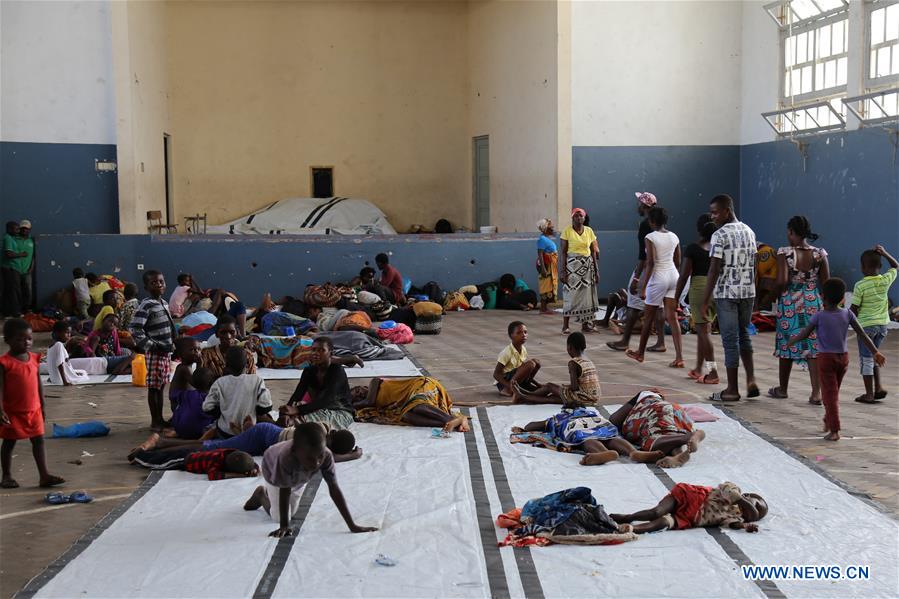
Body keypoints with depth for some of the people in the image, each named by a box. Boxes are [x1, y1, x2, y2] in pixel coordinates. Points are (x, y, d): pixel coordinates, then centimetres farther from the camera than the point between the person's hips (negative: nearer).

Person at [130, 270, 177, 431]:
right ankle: (155, 421, 6)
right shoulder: (146, 306, -14)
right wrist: (151, 345, -19)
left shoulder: (164, 303, 12)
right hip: (155, 353, -8)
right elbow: (134, 329, -20)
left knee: (162, 386, 14)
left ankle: (160, 418, 23)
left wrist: (171, 345, 14)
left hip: (166, 352, 8)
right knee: (154, 387, -1)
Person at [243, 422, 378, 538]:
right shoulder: (286, 458, -51)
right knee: (279, 516, -4)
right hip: (273, 469, -4)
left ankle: (266, 491, 43)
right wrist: (284, 527, -34)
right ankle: (261, 495, 23)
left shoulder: (326, 456, -41)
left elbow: (334, 489, -36)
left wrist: (352, 525, -38)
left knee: (291, 512, 17)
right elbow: (285, 491, -37)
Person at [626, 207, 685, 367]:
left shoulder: (651, 237, -10)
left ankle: (640, 353, 25)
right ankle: (679, 357, -9)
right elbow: (678, 262, 14)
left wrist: (643, 287, -16)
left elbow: (650, 263, -17)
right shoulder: (674, 237, 8)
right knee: (672, 317, 1)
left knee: (648, 317, 10)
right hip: (673, 276, 5)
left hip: (658, 277, -5)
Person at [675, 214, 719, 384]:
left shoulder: (693, 249, -7)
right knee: (702, 329, 18)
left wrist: (675, 299, 0)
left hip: (700, 287, -5)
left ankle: (713, 372, -10)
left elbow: (684, 276, -7)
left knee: (704, 331, -2)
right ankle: (699, 369, 25)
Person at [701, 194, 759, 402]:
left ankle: (732, 390, 5)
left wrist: (705, 301, -11)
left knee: (730, 340, 0)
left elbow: (714, 270, -16)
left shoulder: (719, 236, -13)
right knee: (743, 334, 19)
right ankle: (751, 381, 9)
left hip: (726, 293, -6)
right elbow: (753, 265, 12)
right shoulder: (749, 232, 8)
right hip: (748, 291, 6)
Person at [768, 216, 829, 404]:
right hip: (813, 304, 2)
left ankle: (782, 389, 25)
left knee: (786, 345, 12)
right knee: (813, 347, 4)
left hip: (789, 304, -2)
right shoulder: (820, 254, -3)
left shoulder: (785, 253, -12)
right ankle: (816, 393, -3)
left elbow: (782, 281, -19)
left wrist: (778, 292, 0)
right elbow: (826, 283, 0)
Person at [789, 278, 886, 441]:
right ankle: (828, 422, 33)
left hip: (826, 359, -4)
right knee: (834, 392, 21)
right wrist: (875, 352, 2)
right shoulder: (847, 314, -4)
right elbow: (862, 334, -3)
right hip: (843, 357, 4)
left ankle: (834, 431, -9)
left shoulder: (818, 316, -13)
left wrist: (792, 340, 13)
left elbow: (804, 335, -6)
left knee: (830, 394, -3)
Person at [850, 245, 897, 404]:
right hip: (882, 325, 5)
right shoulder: (886, 280, -4)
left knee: (866, 359, 4)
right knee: (874, 356, 22)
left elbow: (854, 308, -11)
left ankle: (869, 394, 8)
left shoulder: (860, 286, -16)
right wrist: (884, 253, 5)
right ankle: (879, 387, 13)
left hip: (866, 325, -5)